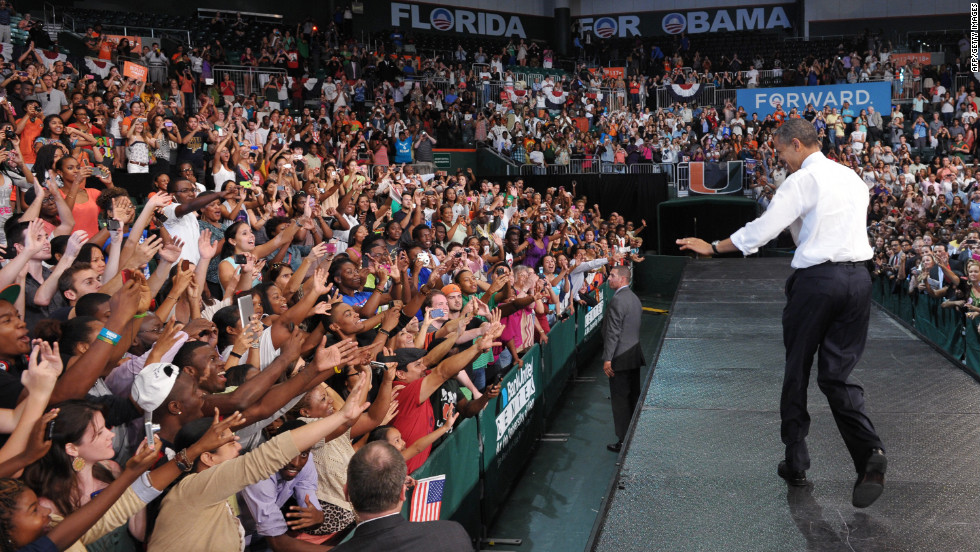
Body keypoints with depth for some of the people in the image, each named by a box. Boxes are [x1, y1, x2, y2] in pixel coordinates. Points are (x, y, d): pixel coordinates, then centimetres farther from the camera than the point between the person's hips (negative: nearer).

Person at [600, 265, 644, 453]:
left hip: (620, 358, -9)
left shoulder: (617, 300, -18)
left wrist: (607, 359, -19)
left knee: (620, 400, -2)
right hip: (634, 355, 9)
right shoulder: (634, 298, 11)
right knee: (634, 397, 15)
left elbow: (613, 332, -21)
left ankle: (623, 441, 4)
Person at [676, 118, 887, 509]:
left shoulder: (802, 181, -5)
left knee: (797, 371, 9)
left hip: (816, 279, -6)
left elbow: (761, 230, -11)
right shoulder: (853, 178, 17)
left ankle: (796, 463, 16)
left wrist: (712, 247, -3)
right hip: (858, 277, 6)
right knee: (837, 374, 8)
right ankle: (869, 452, -14)